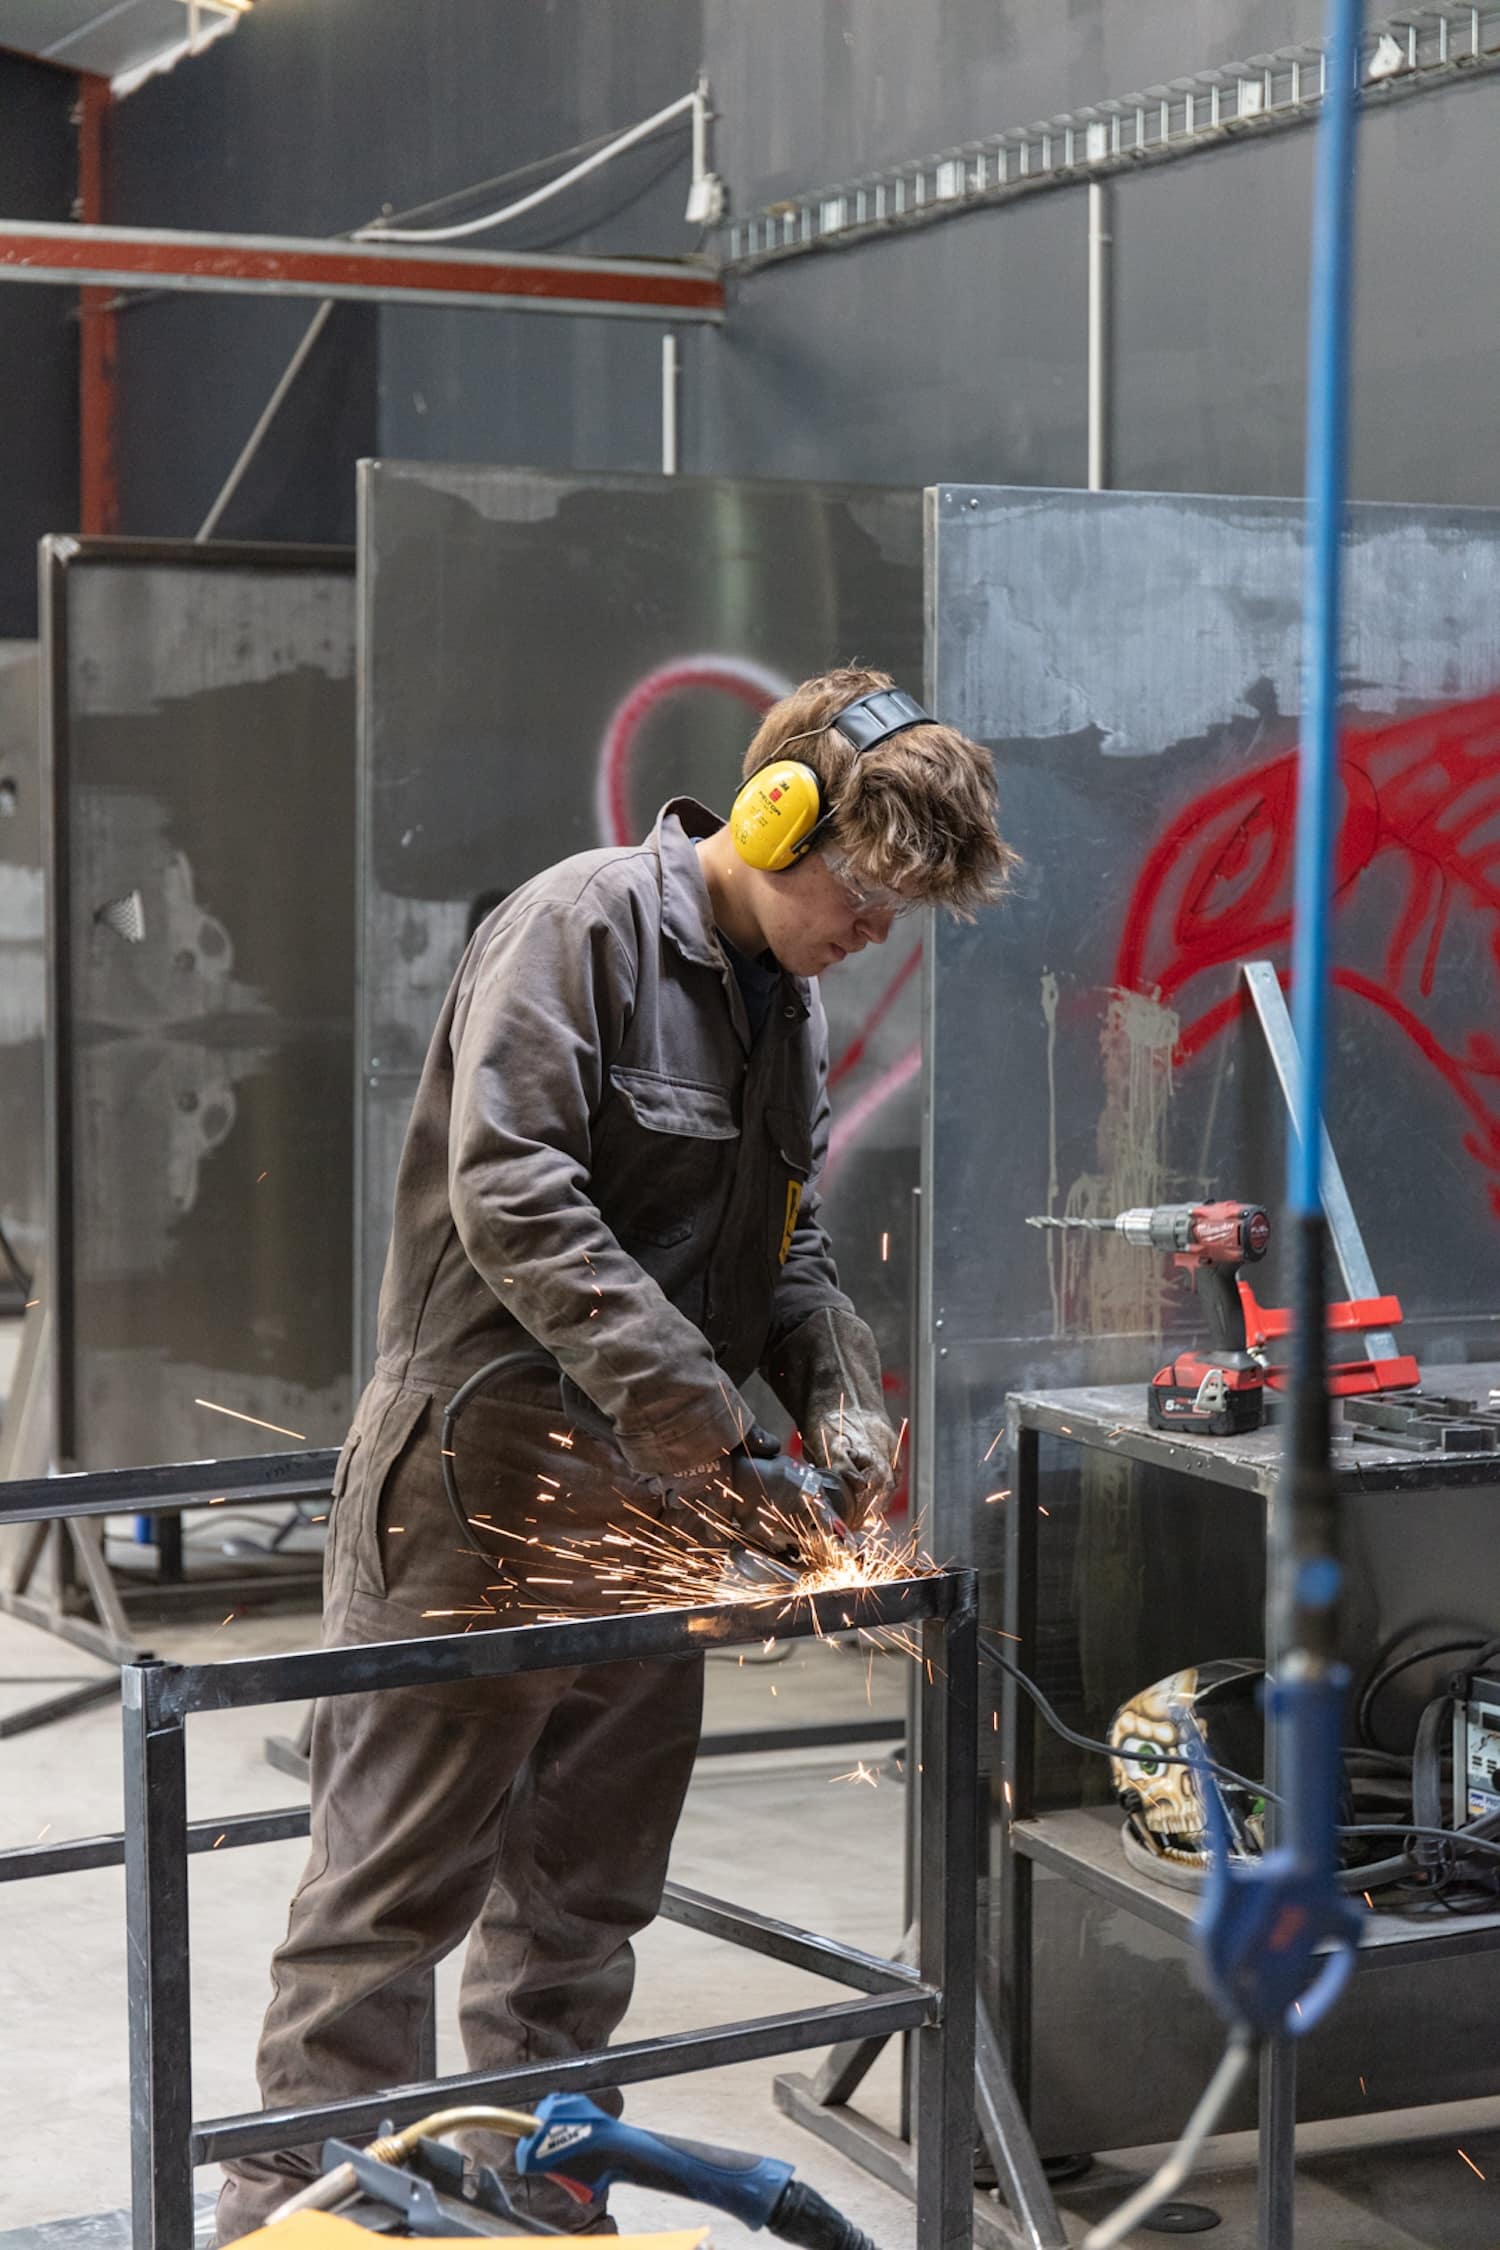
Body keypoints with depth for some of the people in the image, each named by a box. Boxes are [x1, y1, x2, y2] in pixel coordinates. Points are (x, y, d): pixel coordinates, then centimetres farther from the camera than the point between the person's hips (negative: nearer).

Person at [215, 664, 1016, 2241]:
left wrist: (837, 1394, 1)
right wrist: (690, 1402, -25)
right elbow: (508, 1191, -23)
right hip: (481, 1479, -8)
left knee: (585, 1896, 16)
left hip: (652, 1496, 8)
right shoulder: (583, 925, -12)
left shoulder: (788, 1001, 15)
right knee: (396, 1887, -4)